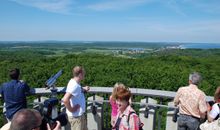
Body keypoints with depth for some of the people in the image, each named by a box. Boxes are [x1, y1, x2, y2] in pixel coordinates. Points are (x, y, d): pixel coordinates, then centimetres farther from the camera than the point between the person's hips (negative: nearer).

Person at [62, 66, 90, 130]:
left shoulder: (75, 82, 1)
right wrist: (71, 109, -23)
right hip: (75, 116, -9)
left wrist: (83, 89, 4)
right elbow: (65, 100, -37)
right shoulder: (74, 85, -27)